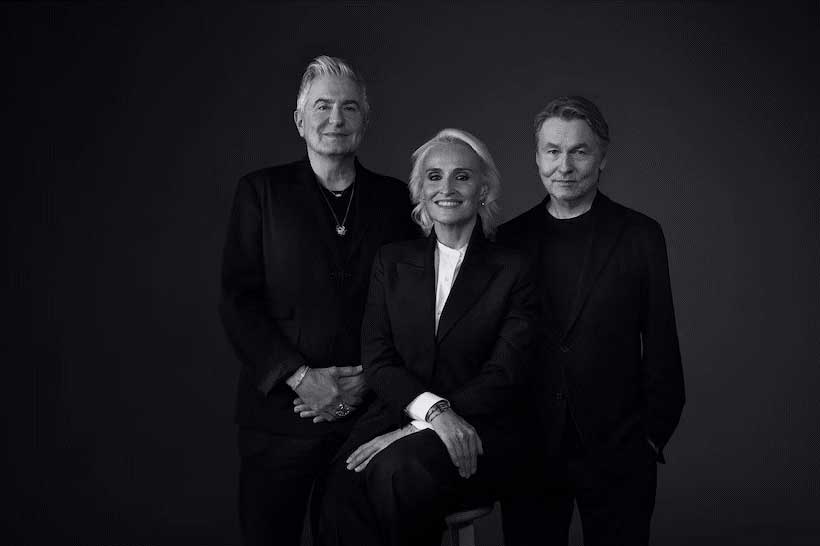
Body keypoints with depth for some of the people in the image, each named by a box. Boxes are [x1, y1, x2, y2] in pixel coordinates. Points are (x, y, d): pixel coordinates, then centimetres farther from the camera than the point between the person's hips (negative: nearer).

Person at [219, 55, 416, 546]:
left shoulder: (395, 198, 7)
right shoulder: (261, 192, 3)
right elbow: (238, 300, -3)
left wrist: (368, 378, -7)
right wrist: (299, 377, -12)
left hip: (369, 411, 1)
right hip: (279, 412, -1)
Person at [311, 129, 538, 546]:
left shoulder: (512, 271, 4)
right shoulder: (392, 261, 14)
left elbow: (502, 375, -5)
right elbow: (376, 358, 5)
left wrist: (416, 431, -15)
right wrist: (434, 410, -15)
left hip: (476, 434, -1)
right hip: (392, 416, 2)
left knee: (399, 469, -35)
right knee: (338, 490, -32)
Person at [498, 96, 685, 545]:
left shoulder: (640, 235, 0)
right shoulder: (510, 239, 3)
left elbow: (661, 345, 0)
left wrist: (653, 435, -2)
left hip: (617, 454, -1)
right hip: (527, 453, 1)